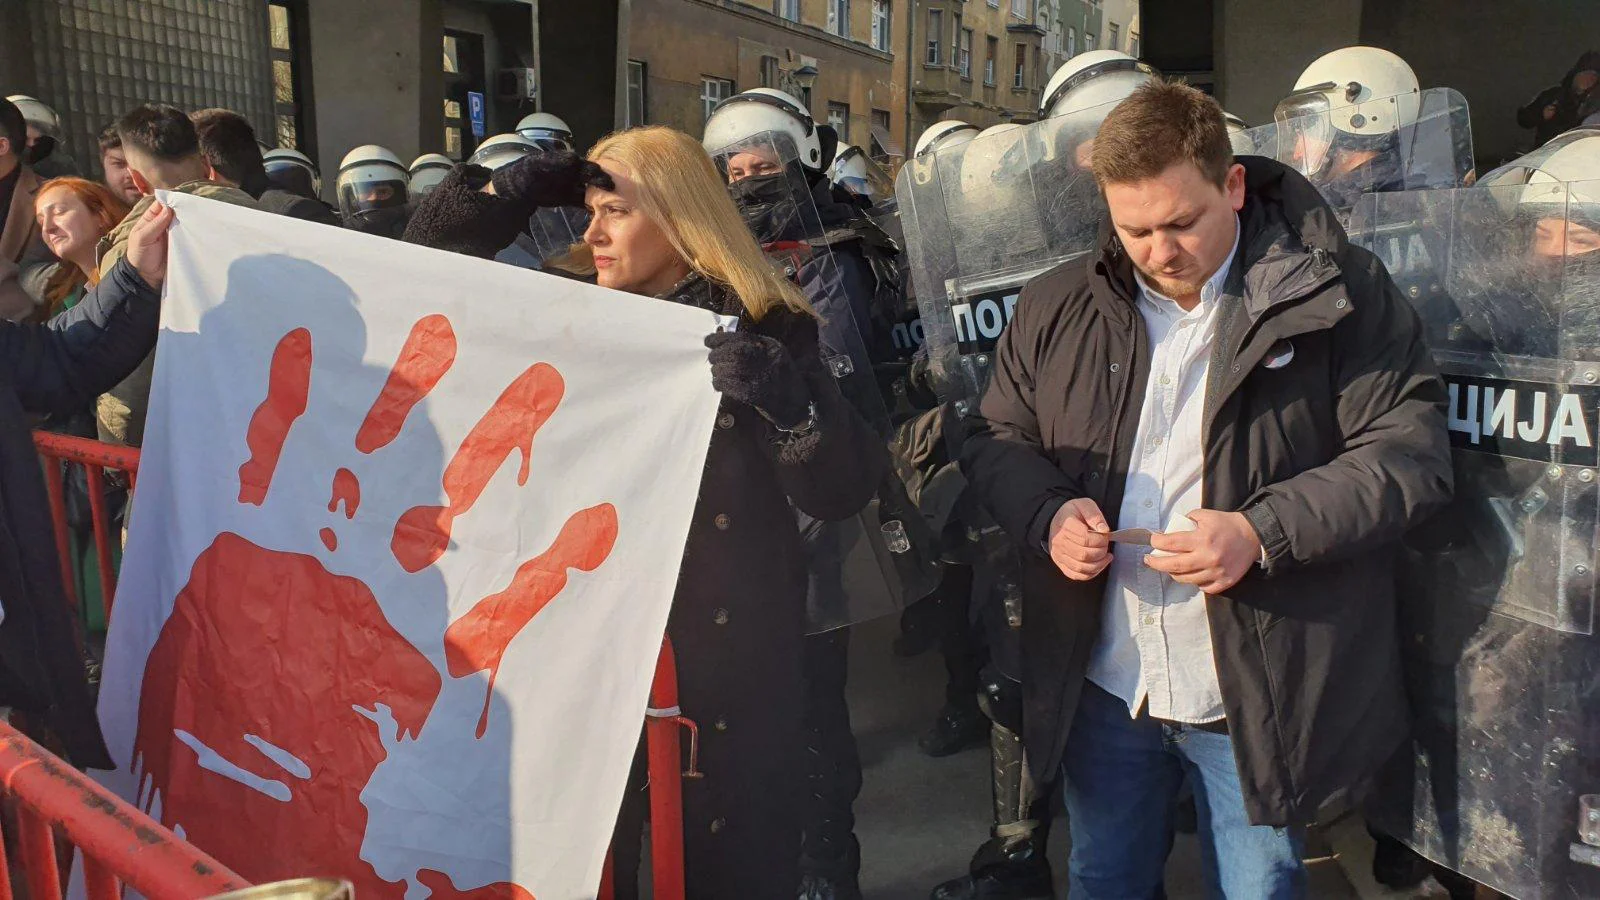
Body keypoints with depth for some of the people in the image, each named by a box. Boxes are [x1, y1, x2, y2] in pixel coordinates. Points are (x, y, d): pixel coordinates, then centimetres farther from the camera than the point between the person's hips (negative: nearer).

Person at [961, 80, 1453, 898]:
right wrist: (1050, 512, -11)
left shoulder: (1337, 294, -8)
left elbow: (1411, 453, -9)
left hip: (1258, 695, -3)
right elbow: (995, 440, 10)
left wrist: (1264, 532, -22)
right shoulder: (1058, 307, 3)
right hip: (1101, 683, 4)